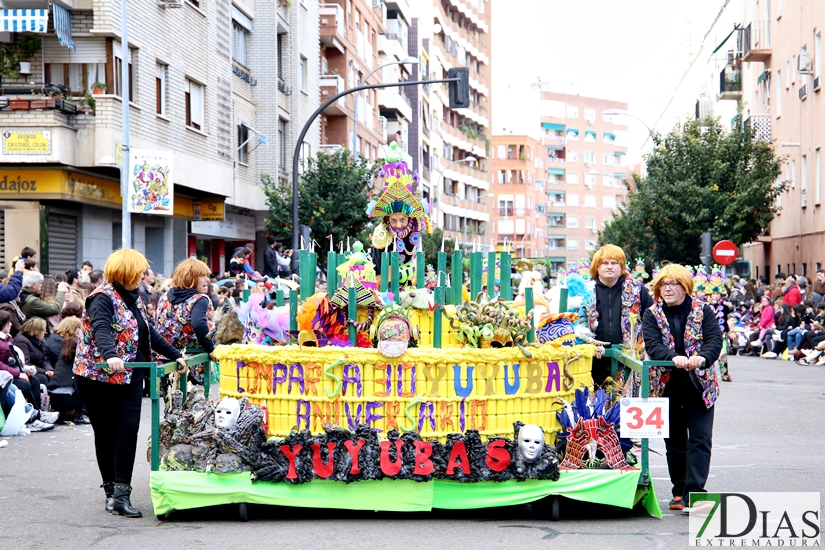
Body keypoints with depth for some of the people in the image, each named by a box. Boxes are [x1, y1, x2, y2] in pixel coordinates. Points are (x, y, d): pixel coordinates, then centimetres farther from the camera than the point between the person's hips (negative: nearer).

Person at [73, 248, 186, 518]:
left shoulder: (133, 298, 15)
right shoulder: (103, 298, -12)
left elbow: (148, 333, 25)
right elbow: (100, 329, -30)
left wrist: (175, 356, 25)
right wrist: (110, 355, -48)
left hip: (130, 377, 6)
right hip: (98, 378, -6)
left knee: (128, 432, -7)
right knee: (106, 434, 5)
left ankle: (120, 494, -8)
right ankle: (111, 490, 16)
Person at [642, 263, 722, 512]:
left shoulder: (703, 312, 3)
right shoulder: (652, 315, 3)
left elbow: (715, 340, -10)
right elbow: (652, 344, -12)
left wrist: (702, 357, -32)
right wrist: (674, 358, -32)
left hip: (700, 386, -1)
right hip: (667, 387, 1)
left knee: (700, 440, -9)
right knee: (674, 442, 9)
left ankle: (693, 491, -10)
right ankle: (679, 491, 20)